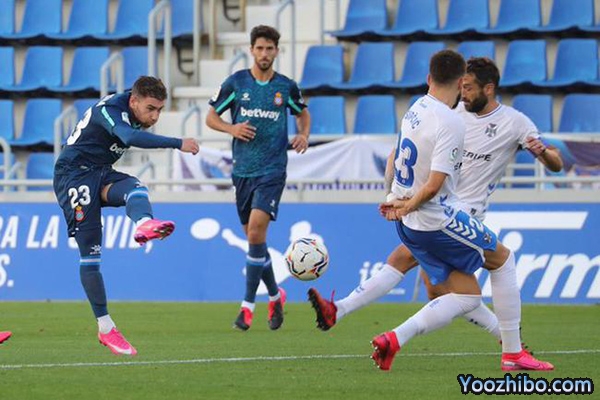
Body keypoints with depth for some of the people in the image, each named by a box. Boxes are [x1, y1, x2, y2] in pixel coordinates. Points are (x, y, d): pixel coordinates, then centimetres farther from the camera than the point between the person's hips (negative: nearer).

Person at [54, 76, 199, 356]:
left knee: (135, 188, -29)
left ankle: (143, 224, -63)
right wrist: (178, 144, -47)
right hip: (73, 174, -7)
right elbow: (131, 138, -43)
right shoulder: (109, 110, -23)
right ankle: (105, 328, -4)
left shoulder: (135, 113, 4)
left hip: (101, 174, 7)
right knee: (90, 253, -10)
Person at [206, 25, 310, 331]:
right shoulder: (235, 83, 1)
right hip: (243, 170, 2)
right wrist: (231, 128, -11)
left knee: (256, 231, -18)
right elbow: (211, 117, 8)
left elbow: (302, 113, 22)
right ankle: (275, 295, 31)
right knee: (253, 237, 9)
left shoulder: (286, 87, 3)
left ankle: (248, 306, -13)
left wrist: (304, 135, 2)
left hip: (272, 171, -2)